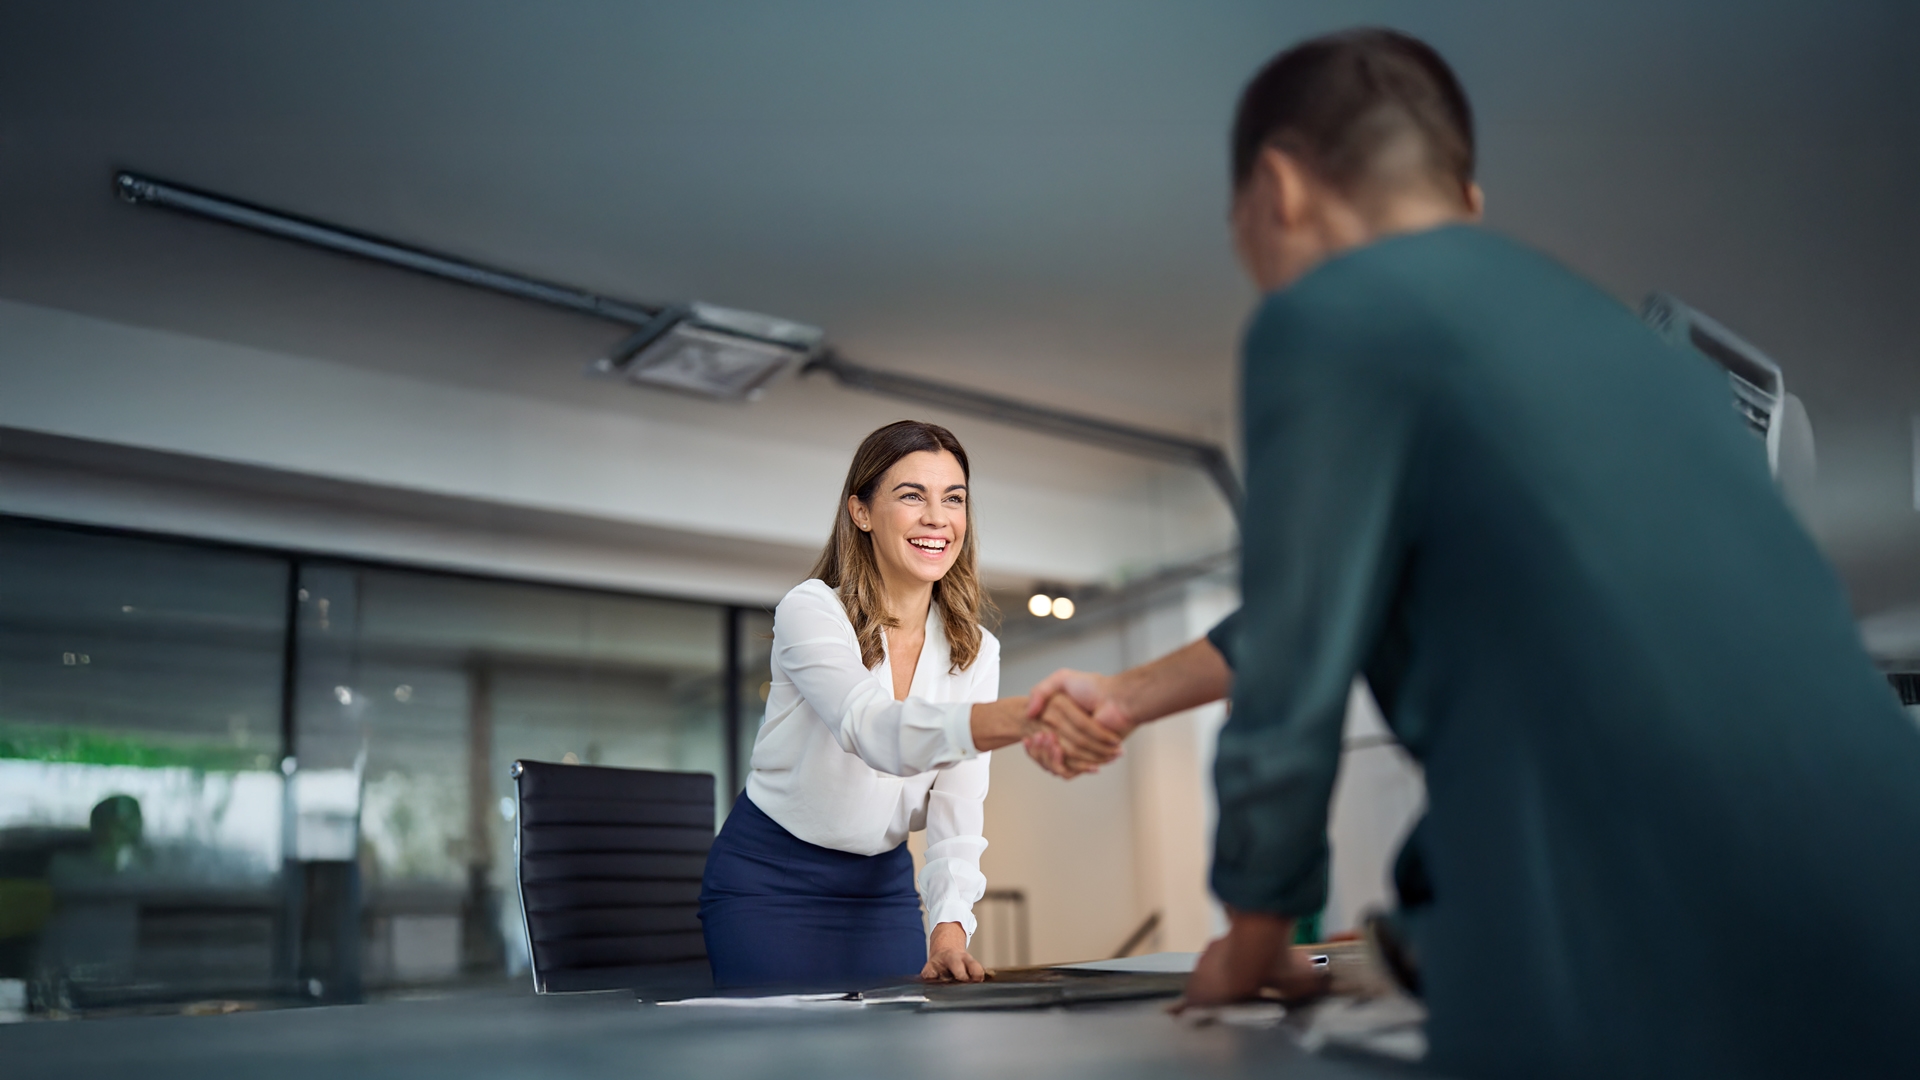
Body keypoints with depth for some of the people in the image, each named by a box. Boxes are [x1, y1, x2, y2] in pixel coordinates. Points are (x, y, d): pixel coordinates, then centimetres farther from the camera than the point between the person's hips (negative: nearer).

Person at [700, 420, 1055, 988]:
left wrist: (950, 928, -23)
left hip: (882, 887, 4)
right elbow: (877, 733, -38)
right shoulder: (811, 610, -19)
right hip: (769, 882, -4)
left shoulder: (976, 652, -3)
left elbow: (956, 812, -5)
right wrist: (1025, 714, -55)